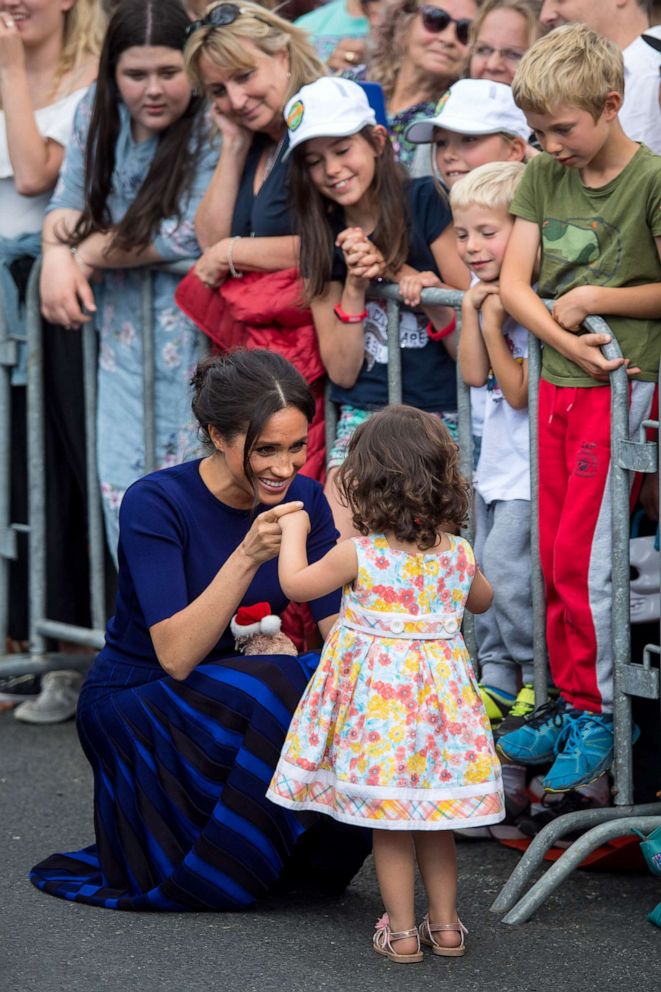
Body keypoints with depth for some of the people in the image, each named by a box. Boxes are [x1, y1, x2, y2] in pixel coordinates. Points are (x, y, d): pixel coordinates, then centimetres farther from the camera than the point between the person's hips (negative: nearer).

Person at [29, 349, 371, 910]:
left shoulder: (304, 500, -4)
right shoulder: (156, 503, -21)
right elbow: (175, 656, -28)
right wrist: (248, 556, -38)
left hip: (240, 705, 5)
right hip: (131, 710, -5)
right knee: (282, 689, -32)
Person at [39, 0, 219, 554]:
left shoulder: (212, 127, -15)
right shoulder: (98, 114, 6)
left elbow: (190, 234, -20)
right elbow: (68, 202, 11)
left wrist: (88, 252, -10)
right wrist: (59, 256, -13)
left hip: (193, 336, -6)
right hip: (122, 336, 6)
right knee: (122, 481, 6)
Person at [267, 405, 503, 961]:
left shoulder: (359, 555, -15)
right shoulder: (458, 554, -3)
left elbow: (295, 583, -1)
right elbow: (481, 600, 18)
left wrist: (294, 532, 13)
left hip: (378, 696, -4)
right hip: (439, 690, 4)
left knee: (388, 823, 7)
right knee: (435, 819, 17)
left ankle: (402, 930, 11)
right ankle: (445, 923, 23)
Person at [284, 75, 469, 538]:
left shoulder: (423, 203, -2)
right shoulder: (325, 239, 10)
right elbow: (343, 371, 5)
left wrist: (397, 271, -13)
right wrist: (354, 284, -8)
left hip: (443, 413, -3)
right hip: (364, 417, 3)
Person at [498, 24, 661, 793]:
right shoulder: (544, 175, 7)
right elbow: (513, 282, 3)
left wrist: (591, 301, -10)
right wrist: (564, 337, -12)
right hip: (556, 382, 6)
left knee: (583, 558, -6)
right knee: (554, 556, 10)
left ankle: (598, 715, 6)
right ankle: (569, 700, 22)